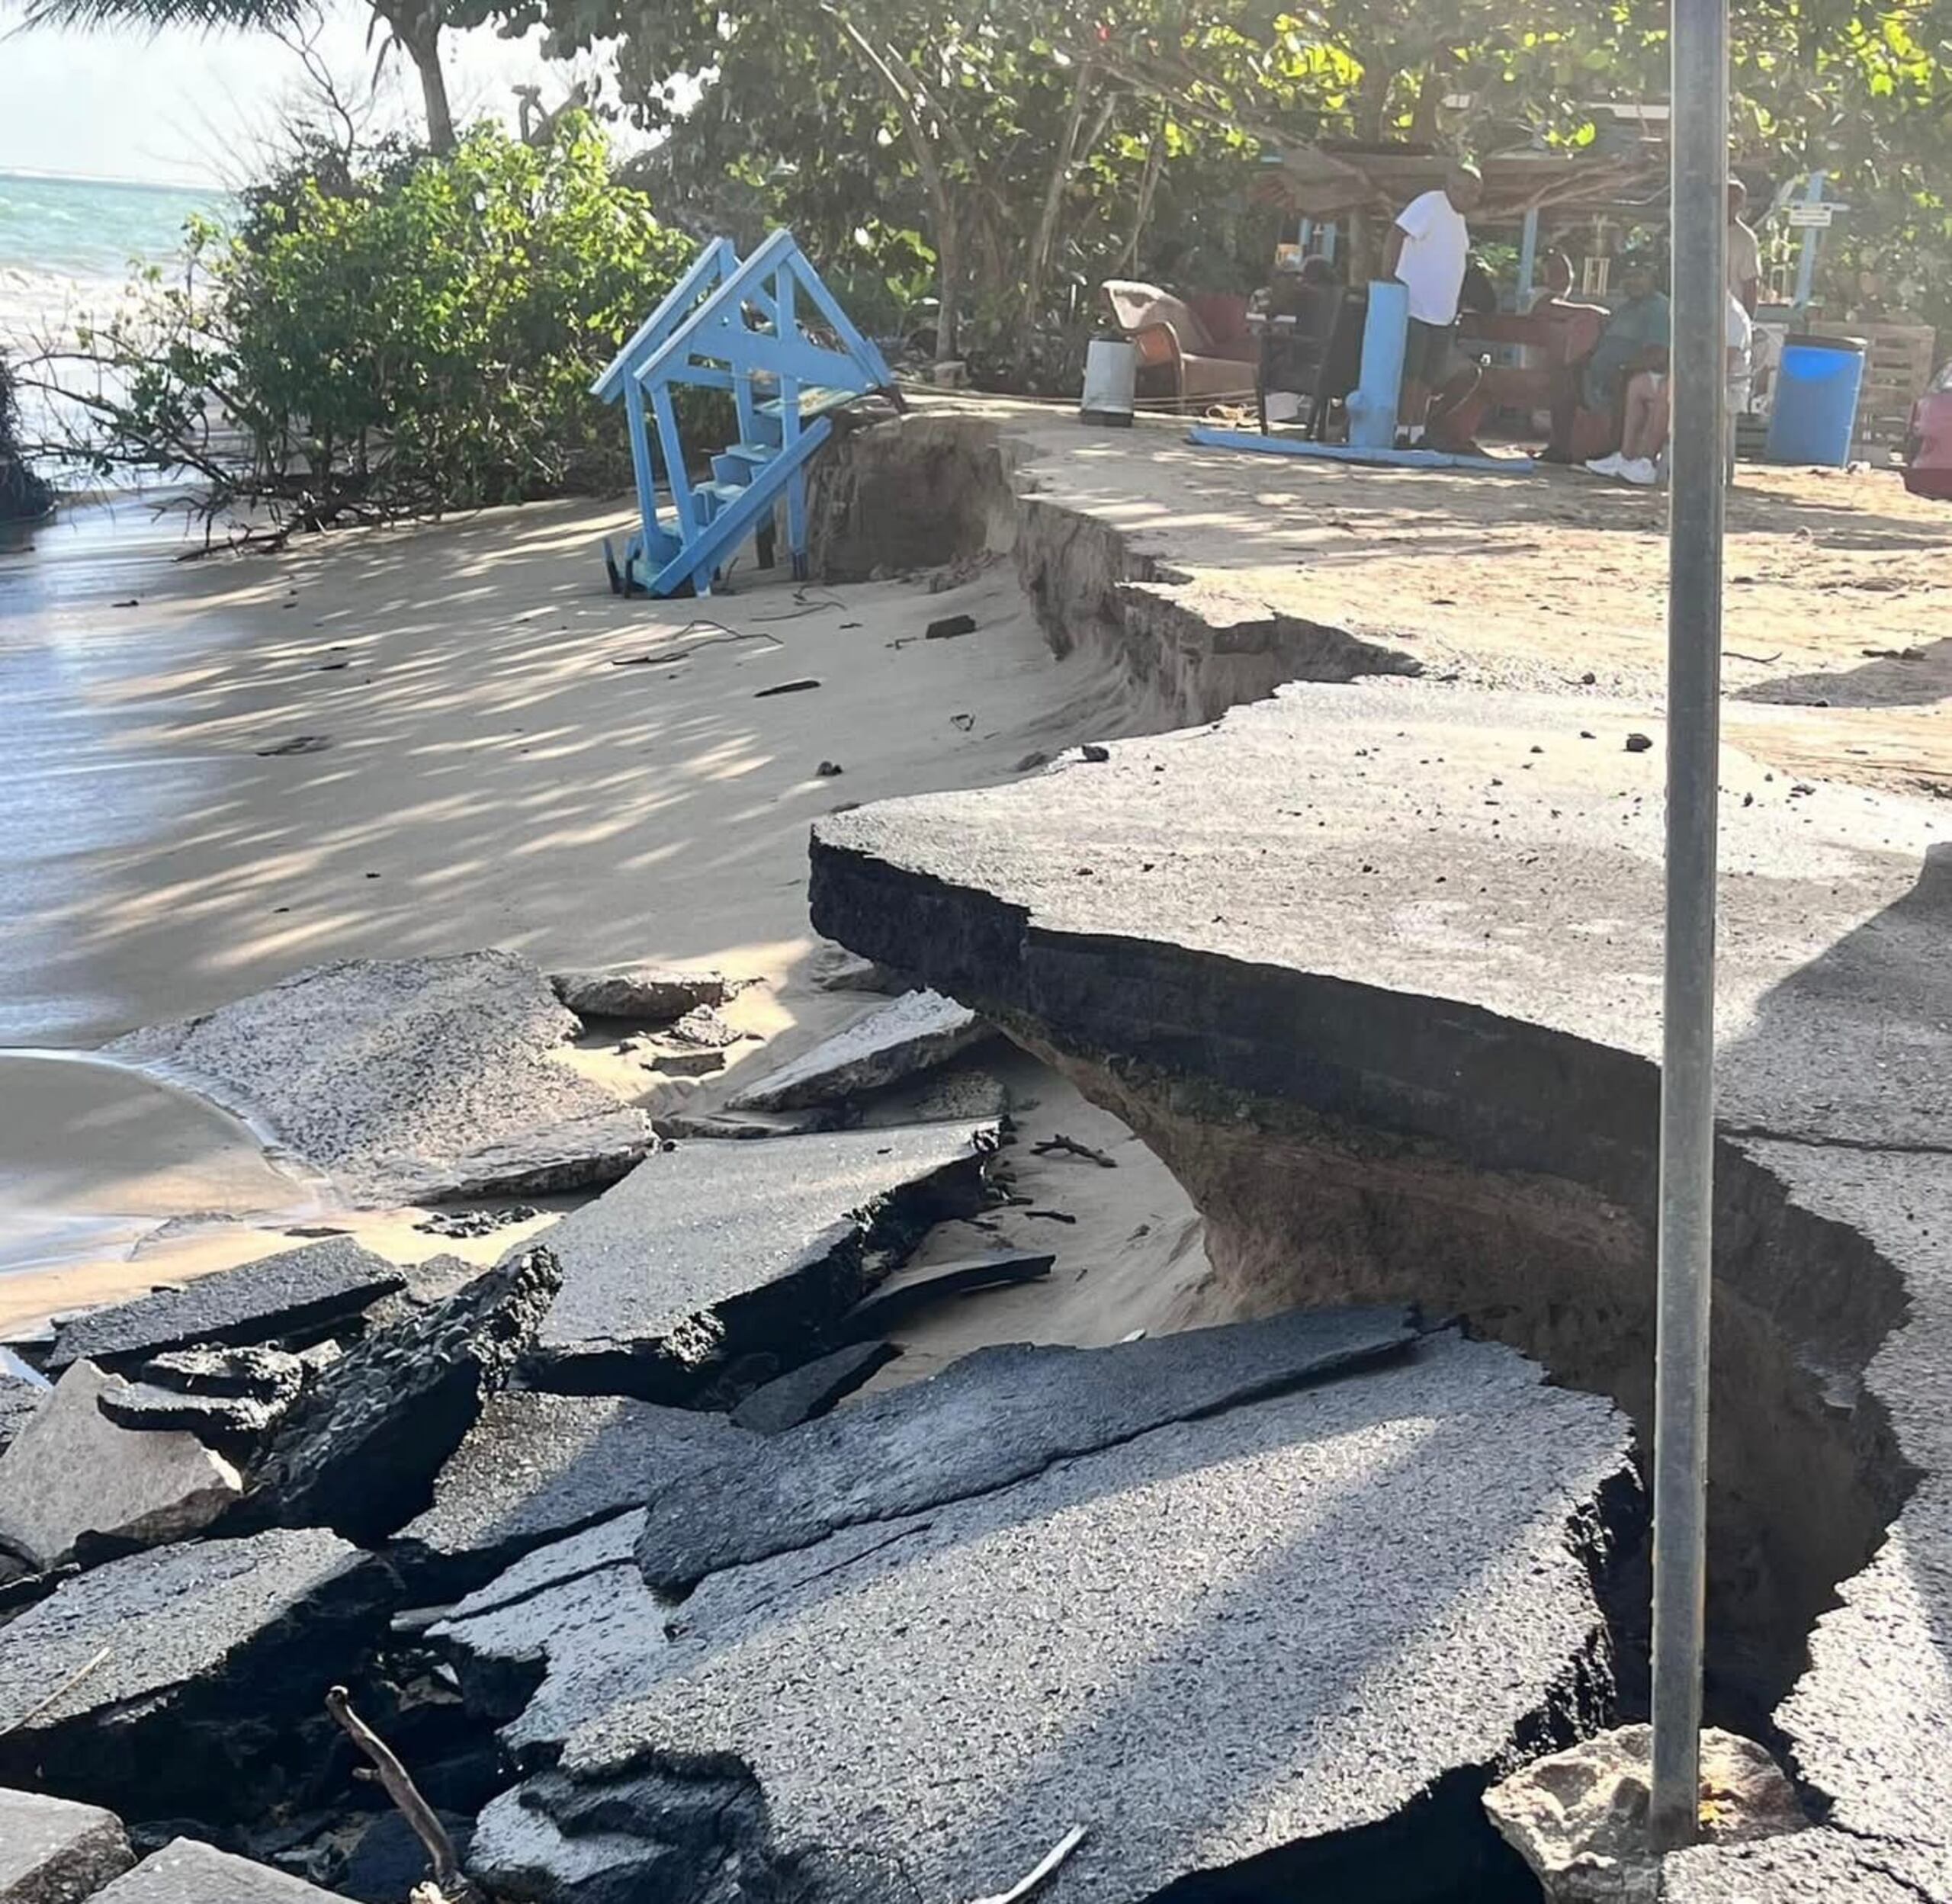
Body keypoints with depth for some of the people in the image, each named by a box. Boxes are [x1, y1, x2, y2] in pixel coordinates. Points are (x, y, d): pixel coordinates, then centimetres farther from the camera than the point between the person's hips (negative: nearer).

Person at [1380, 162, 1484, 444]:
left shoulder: (1458, 217, 16)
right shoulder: (1431, 204, -11)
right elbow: (1396, 235, -21)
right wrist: (1388, 278, -28)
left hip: (1442, 315, 9)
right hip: (1415, 309, -9)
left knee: (1429, 378, 9)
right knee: (1408, 374, -8)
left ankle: (1417, 432, 13)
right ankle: (1402, 431, -6)